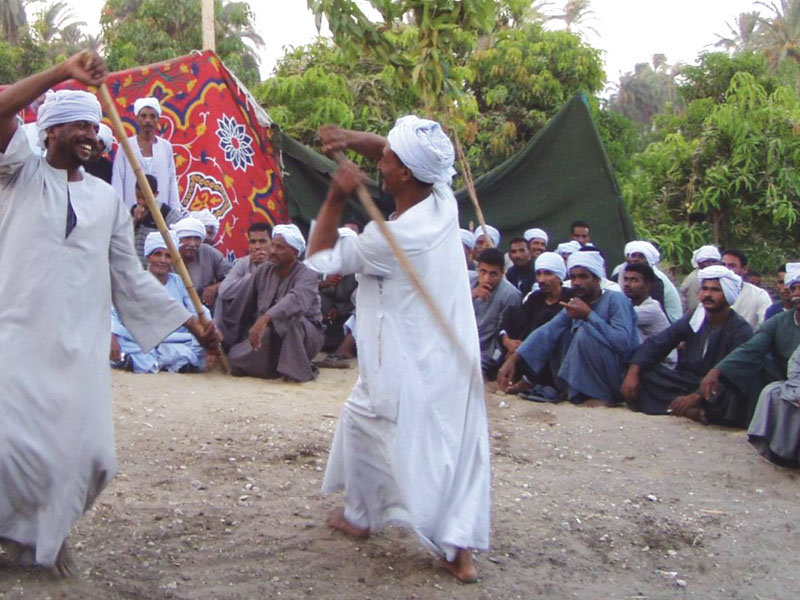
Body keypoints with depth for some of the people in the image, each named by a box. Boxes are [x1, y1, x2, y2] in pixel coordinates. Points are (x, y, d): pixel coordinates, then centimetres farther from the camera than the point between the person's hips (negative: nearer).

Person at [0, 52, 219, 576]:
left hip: (82, 345, 3)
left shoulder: (107, 199, 16)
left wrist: (192, 322, 12)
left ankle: (44, 534, 22)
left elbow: (131, 278, 16)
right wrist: (64, 72, -20)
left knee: (85, 453, -4)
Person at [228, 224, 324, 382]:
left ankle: (295, 369, -22)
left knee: (287, 318, -37)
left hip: (305, 334, -6)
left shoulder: (306, 274, -16)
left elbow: (296, 300, -39)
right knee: (236, 358, -16)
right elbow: (245, 306, 3)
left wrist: (265, 318, -53)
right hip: (269, 335, 6)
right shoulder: (263, 271, 2)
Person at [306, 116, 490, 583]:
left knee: (361, 422, 17)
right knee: (457, 440, 11)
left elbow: (322, 256, -7)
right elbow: (405, 153, 11)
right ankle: (460, 548, 12)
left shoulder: (390, 239, -23)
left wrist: (336, 198, -12)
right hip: (456, 360, 6)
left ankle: (359, 515, 31)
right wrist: (353, 139, -4)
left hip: (408, 367, -6)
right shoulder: (444, 200, -5)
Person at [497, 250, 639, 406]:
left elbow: (623, 343, -27)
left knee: (586, 329, -24)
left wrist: (589, 315, -23)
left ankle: (603, 396, -14)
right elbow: (547, 332, -6)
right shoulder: (575, 306, 8)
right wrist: (514, 358, -20)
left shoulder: (615, 299, -12)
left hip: (623, 377, -6)